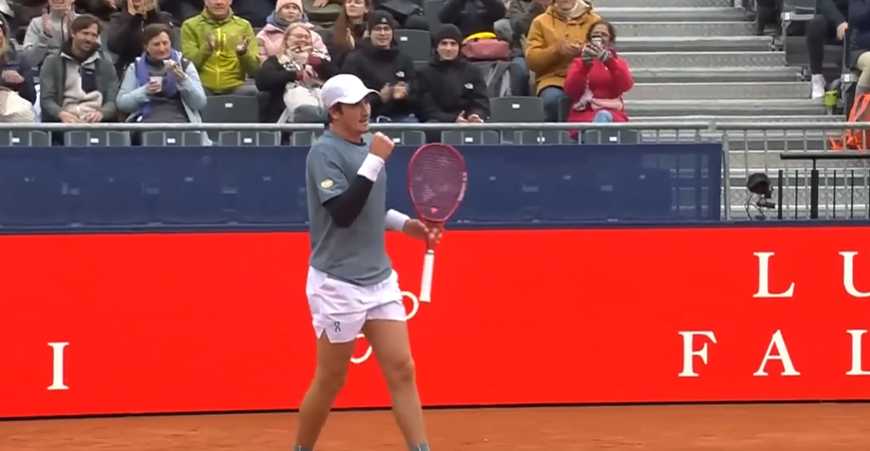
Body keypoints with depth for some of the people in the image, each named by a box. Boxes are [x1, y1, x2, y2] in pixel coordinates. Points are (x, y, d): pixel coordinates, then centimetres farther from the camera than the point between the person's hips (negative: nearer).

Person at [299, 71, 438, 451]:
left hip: (380, 278, 7)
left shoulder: (367, 144, 9)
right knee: (330, 380, 4)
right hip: (338, 283, -7)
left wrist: (405, 224, 8)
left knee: (401, 370, 0)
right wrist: (375, 162, -26)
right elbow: (343, 212, -26)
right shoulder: (324, 152, -14)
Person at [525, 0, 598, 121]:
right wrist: (556, 49, -11)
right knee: (551, 99, -37)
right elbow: (531, 60, 5)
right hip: (553, 79, 0)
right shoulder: (541, 22, 13)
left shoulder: (594, 20, 14)